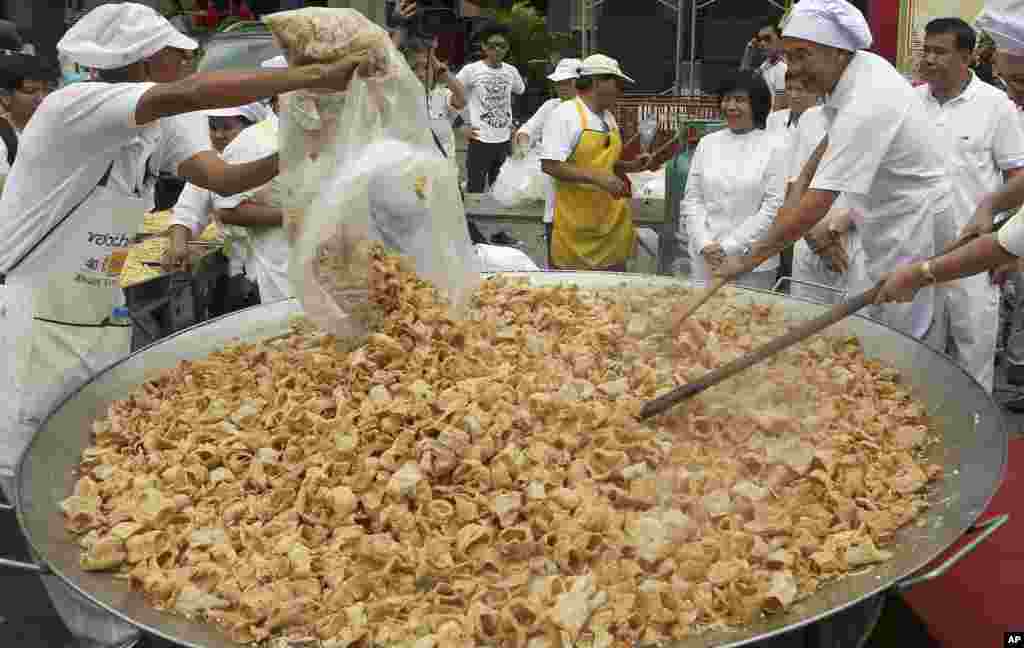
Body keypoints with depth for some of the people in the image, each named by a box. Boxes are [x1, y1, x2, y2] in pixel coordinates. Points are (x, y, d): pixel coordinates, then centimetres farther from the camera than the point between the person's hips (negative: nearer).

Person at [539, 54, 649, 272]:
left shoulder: (608, 117, 13)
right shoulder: (565, 115, -12)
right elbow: (550, 165, -18)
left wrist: (631, 166, 6)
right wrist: (597, 177, -25)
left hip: (612, 220, 7)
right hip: (577, 224, -7)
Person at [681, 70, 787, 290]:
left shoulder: (776, 146, -5)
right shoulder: (707, 143, 8)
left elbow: (773, 208, -9)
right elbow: (692, 200, 7)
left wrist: (728, 247, -11)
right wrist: (704, 244, -6)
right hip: (704, 259, 4)